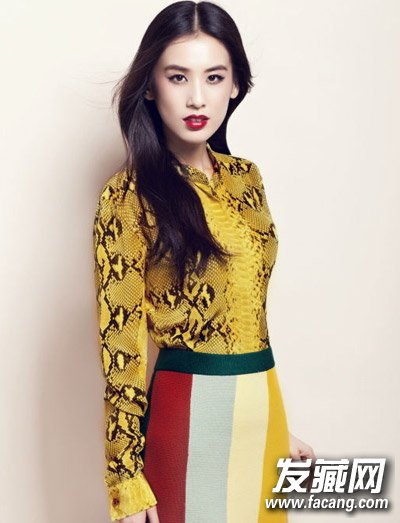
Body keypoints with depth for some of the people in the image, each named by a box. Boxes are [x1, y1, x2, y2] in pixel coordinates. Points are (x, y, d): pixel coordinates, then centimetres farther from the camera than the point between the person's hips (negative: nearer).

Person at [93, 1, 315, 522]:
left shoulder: (245, 178, 5)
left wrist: (279, 427, 16)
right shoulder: (129, 197, -13)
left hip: (262, 407, 6)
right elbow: (120, 347, -12)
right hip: (189, 415, -6)